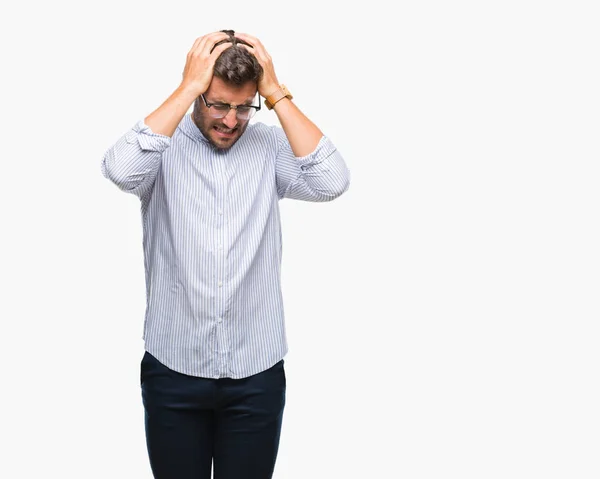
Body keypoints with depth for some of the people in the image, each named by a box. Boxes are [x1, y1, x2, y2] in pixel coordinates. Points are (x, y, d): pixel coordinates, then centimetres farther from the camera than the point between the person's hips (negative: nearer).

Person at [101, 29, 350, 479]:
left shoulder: (270, 145, 0)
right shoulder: (164, 144, -4)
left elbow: (332, 182, -16)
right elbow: (121, 170, -26)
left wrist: (277, 93, -15)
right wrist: (188, 88, -21)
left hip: (257, 373, 1)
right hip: (173, 370, -1)